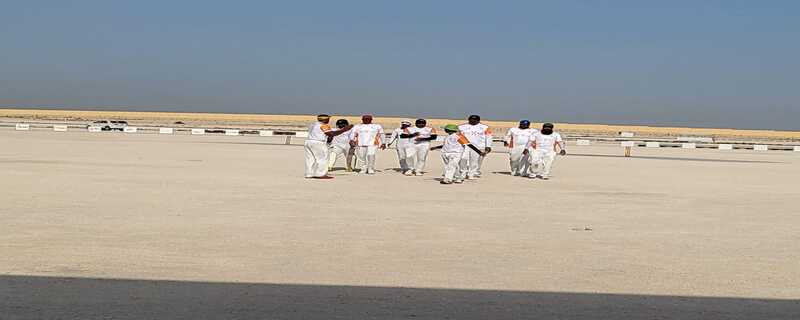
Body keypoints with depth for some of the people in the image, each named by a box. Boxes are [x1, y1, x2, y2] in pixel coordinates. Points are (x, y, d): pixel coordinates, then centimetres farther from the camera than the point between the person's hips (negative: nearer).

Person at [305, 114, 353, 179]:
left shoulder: (313, 125, 17)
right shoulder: (324, 125, -10)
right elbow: (332, 134, -16)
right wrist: (344, 130, -12)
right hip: (318, 144, -9)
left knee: (311, 159, 8)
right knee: (322, 159, -5)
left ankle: (310, 174, 7)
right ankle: (321, 175, -9)